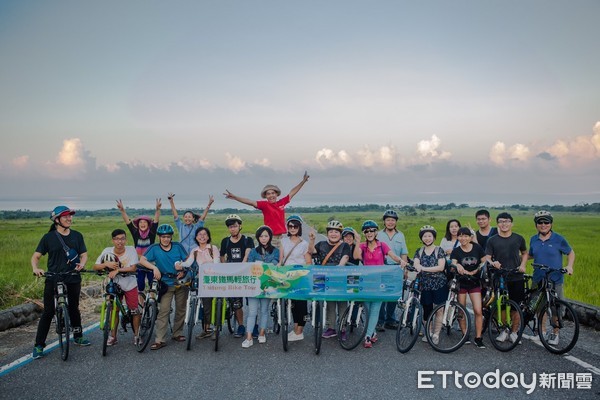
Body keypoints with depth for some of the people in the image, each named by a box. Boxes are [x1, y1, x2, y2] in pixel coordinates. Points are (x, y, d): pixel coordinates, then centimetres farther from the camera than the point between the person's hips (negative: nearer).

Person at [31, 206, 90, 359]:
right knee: (48, 312, -2)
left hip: (73, 279, 3)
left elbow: (84, 254, 6)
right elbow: (36, 256, -1)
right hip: (53, 280, -3)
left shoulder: (77, 236, 6)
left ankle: (78, 336, 32)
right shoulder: (49, 237, -2)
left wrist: (82, 263, -15)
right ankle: (38, 345, 6)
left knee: (74, 309, 16)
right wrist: (36, 268, -20)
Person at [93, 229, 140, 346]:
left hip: (130, 285, -1)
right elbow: (95, 266, -12)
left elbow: (133, 268, -20)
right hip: (114, 284, 2)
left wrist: (117, 270, -30)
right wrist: (106, 264, -30)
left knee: (135, 310, 3)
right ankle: (113, 336, 20)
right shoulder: (107, 251, -11)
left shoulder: (131, 250, -15)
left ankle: (136, 335, 19)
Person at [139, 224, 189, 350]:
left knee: (181, 310, 10)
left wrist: (183, 270, -17)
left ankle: (177, 334, 24)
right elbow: (142, 260, -14)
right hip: (166, 284, -2)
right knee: (163, 311, -9)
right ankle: (160, 340, -7)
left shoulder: (178, 246, 0)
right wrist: (155, 267, -29)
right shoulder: (154, 248, -5)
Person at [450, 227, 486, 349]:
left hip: (474, 283, 0)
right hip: (461, 283, 0)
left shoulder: (477, 248, -1)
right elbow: (453, 264, -15)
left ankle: (478, 338, 3)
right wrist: (458, 266, -38)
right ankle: (465, 335, 20)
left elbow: (485, 262, 0)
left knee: (478, 311, -7)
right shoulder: (456, 251, -3)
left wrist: (474, 272, -12)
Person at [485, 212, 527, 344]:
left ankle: (514, 332, 18)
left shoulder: (518, 238, 6)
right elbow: (487, 257, -2)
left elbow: (524, 253, 20)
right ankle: (504, 331, 20)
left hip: (516, 278, 1)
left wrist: (523, 265, 2)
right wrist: (492, 263, -24)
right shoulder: (492, 240, 2)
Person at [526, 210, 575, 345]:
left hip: (555, 280, -3)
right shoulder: (533, 240, 5)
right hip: (538, 280, 3)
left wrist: (569, 266, -12)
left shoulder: (559, 239, -6)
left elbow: (570, 253, 5)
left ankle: (555, 333, 21)